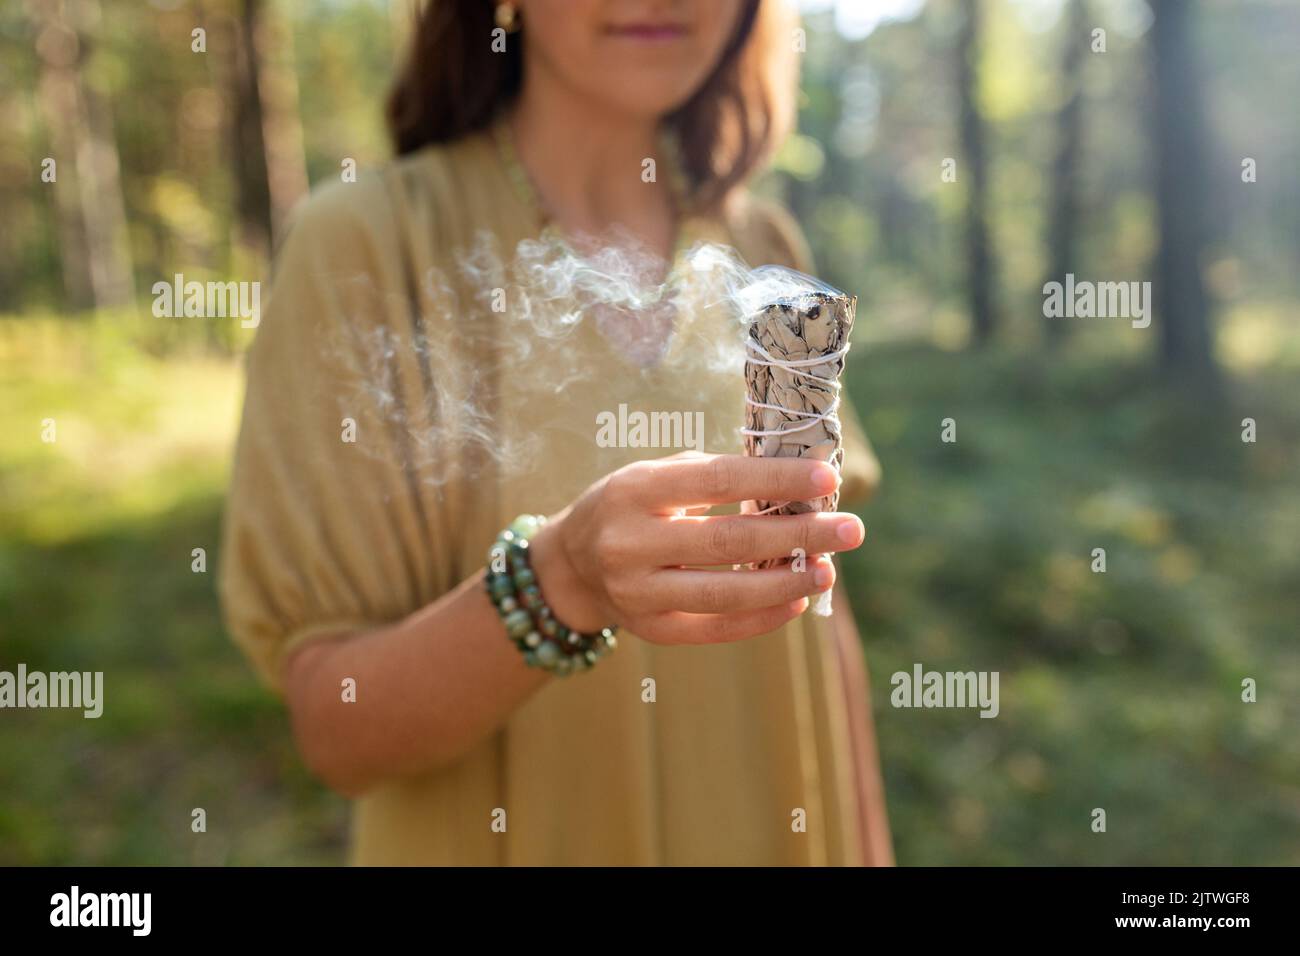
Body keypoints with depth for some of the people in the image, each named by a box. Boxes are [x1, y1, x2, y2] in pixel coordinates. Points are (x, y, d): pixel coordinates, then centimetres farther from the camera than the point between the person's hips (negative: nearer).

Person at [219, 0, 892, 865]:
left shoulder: (764, 247, -3)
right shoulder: (365, 242, -16)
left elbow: (820, 614, 3)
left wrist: (870, 850, 1)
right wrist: (559, 581, -34)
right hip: (496, 836, -3)